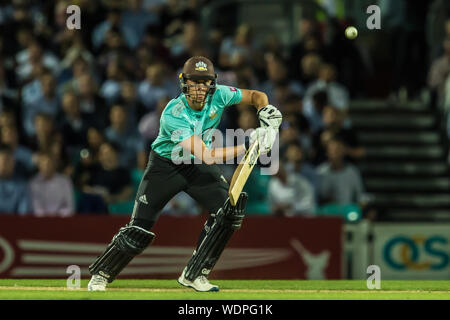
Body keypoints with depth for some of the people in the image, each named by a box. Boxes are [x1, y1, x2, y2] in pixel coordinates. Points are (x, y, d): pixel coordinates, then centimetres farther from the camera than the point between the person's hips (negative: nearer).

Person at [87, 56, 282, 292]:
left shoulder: (218, 96, -19)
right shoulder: (173, 115, -33)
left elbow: (256, 95, 0)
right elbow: (207, 156, -38)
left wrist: (265, 110, -24)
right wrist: (248, 145, -42)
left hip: (198, 167, 5)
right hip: (165, 165, -4)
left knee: (230, 209, -16)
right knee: (139, 229, -8)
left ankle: (194, 275, -4)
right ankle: (101, 274, 16)